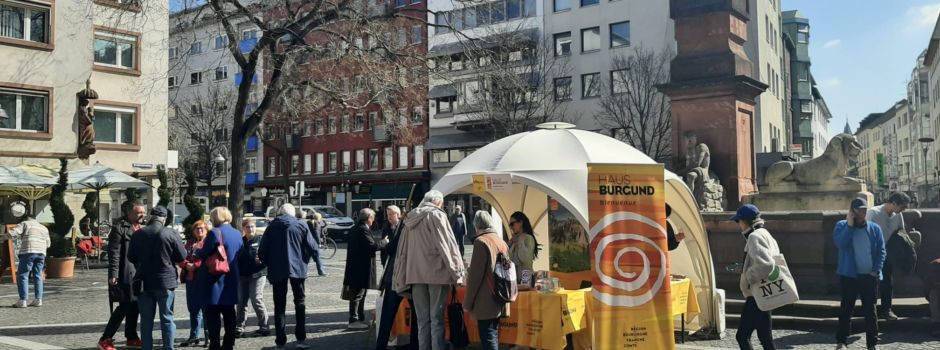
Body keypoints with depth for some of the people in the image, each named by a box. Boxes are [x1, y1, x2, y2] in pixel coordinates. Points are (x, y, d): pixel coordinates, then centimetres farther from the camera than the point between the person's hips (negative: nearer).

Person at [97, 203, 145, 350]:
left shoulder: (140, 229, 17)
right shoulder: (119, 229, -9)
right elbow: (114, 253, -14)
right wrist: (113, 274, -20)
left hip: (138, 275, 8)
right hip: (125, 275, -8)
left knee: (134, 306, 12)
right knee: (124, 307, -8)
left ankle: (131, 337, 22)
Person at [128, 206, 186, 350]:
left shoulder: (138, 234, 0)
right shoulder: (171, 234, -10)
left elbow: (131, 258, 11)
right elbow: (182, 256, -4)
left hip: (144, 282, 3)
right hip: (165, 281, -2)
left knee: (146, 320, 10)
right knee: (167, 318, 5)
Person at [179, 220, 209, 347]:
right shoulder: (190, 243, 20)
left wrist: (196, 265, -22)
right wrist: (186, 265, -10)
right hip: (190, 279, 7)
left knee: (205, 307, -7)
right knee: (193, 308, 12)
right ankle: (194, 336, 22)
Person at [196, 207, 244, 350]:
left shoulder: (215, 233, -14)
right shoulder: (237, 234, 9)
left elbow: (203, 254, -12)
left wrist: (197, 251, 8)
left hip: (215, 279, -7)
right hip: (231, 279, 8)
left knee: (213, 315, -3)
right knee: (229, 313, 12)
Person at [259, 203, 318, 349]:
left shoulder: (271, 227, 0)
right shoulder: (301, 226, -2)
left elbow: (262, 251, -2)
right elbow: (312, 247, -5)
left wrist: (269, 264, 12)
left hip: (277, 270, 0)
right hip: (297, 268, 0)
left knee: (279, 304, 6)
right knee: (299, 302, 12)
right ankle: (301, 337, 6)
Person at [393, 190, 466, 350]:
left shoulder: (411, 219, 16)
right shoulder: (437, 215, -2)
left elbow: (403, 251, 15)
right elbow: (446, 244, -9)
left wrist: (402, 279, 16)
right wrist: (457, 271, -6)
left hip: (415, 274, 5)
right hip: (436, 272, -5)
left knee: (422, 319, 9)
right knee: (436, 318, -1)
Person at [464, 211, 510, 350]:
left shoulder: (481, 241, -11)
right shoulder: (502, 242, 13)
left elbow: (475, 275, -14)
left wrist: (468, 302, -9)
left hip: (485, 302, -8)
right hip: (498, 300, 8)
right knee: (493, 337, 15)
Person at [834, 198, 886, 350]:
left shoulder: (875, 228, 6)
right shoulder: (842, 226, -1)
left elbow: (881, 251, 3)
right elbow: (839, 244, -18)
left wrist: (876, 270, -8)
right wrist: (850, 225, -19)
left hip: (869, 275, 2)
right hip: (849, 275, -2)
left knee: (870, 309, 6)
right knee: (846, 308, 3)